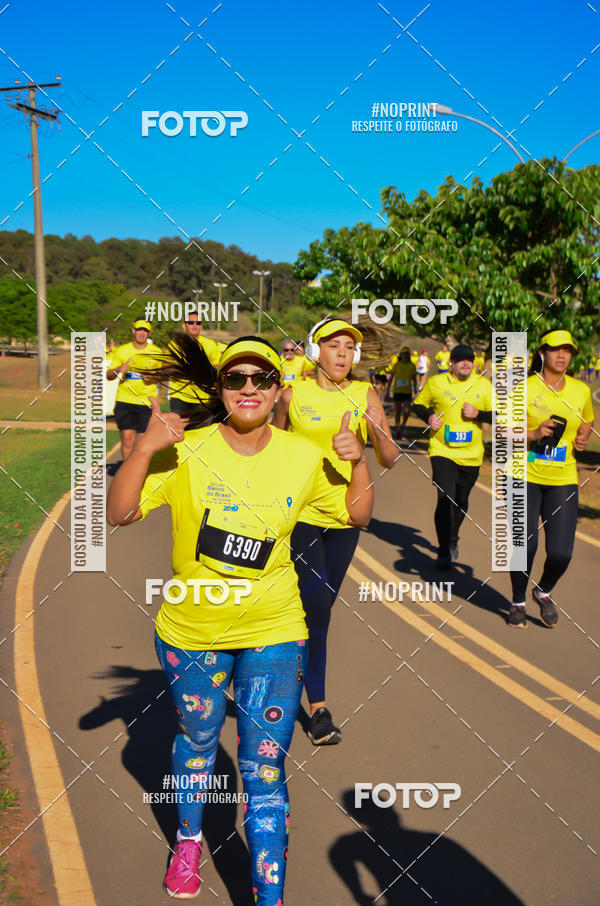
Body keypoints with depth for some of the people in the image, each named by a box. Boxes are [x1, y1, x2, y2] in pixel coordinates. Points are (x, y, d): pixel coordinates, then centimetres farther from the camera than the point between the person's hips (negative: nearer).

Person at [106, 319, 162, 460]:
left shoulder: (156, 352, 5)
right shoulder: (121, 351, 4)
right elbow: (108, 376, 7)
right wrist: (119, 369, -15)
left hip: (147, 402, 0)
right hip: (124, 401, 0)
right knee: (127, 438, -7)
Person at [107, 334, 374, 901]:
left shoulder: (303, 456, -5)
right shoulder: (186, 451, -12)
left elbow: (358, 515, 6)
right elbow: (119, 514, -15)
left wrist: (358, 461, -11)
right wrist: (144, 450, -29)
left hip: (273, 632, 0)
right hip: (192, 631, 1)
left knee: (264, 770, -2)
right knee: (197, 741, 23)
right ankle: (188, 839, 51)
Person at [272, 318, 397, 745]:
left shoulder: (365, 395, -1)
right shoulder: (293, 396, -4)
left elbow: (391, 460, -5)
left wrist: (377, 431, -23)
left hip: (346, 515, 3)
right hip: (302, 512, -3)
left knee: (322, 605, 14)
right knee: (316, 606, -10)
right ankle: (318, 706, 0)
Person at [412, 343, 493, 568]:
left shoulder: (483, 385, 2)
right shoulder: (435, 383, -2)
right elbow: (418, 404, 13)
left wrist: (478, 414, -16)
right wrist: (429, 417, -8)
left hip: (471, 455, 2)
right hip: (443, 452, -2)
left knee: (461, 502, 16)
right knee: (445, 499, -17)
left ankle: (452, 541, 40)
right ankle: (444, 552, -9)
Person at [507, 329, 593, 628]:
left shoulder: (581, 391, 5)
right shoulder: (524, 389, -6)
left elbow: (587, 422, 23)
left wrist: (583, 439, 2)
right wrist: (534, 434, -18)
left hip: (563, 480, 3)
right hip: (526, 476, -2)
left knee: (561, 552, -6)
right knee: (525, 544, -3)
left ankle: (544, 592, 27)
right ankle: (518, 602, 23)